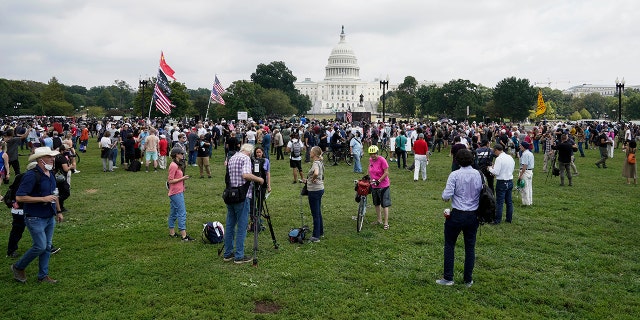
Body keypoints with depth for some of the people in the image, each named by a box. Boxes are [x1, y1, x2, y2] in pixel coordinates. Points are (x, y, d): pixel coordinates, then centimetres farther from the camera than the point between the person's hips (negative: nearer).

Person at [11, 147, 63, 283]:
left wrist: (58, 211, 22)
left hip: (50, 217, 8)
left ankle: (43, 275, 22)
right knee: (40, 247, -5)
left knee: (47, 247, 11)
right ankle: (18, 267, 19)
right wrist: (43, 199, -23)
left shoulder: (50, 174, 8)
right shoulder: (31, 176, -19)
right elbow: (19, 197, -23)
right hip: (36, 218, -8)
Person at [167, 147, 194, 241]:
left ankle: (172, 233, 24)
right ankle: (184, 235, -8)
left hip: (179, 192, 10)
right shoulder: (173, 166, -17)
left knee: (173, 213, 15)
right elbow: (170, 181, -19)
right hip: (176, 193, -10)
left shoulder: (176, 165, 13)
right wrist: (182, 178, -17)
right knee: (182, 213, -9)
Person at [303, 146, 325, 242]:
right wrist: (308, 180, 18)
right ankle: (320, 232, 31)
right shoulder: (320, 163, 11)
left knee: (315, 214, -3)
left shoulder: (316, 163, -19)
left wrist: (313, 179, -20)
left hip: (314, 191, -10)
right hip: (319, 189, 10)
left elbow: (316, 173, -40)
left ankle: (316, 236, 3)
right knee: (318, 212, 19)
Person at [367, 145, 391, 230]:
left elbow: (386, 172, -19)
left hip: (383, 186, -7)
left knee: (385, 204, -1)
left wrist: (379, 181, -22)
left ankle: (386, 223, 6)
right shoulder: (370, 160, 2)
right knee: (376, 204, 18)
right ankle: (379, 220, 33)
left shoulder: (382, 160, -18)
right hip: (374, 186, 7)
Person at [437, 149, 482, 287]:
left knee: (449, 245, 10)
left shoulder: (455, 175, -14)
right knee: (470, 247, 13)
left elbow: (446, 195, -18)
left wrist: (444, 195, 3)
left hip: (457, 215, -4)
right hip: (473, 215, 4)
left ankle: (448, 278, 13)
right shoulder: (478, 175, -1)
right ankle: (468, 280, 21)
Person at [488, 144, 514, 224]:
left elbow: (496, 172, -21)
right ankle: (509, 219, 23)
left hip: (502, 182, -8)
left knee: (499, 202, 0)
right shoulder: (510, 157, 7)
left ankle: (497, 220, 5)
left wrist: (490, 168, 0)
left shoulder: (499, 158, -17)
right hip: (510, 181, 8)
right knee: (509, 201, 15)